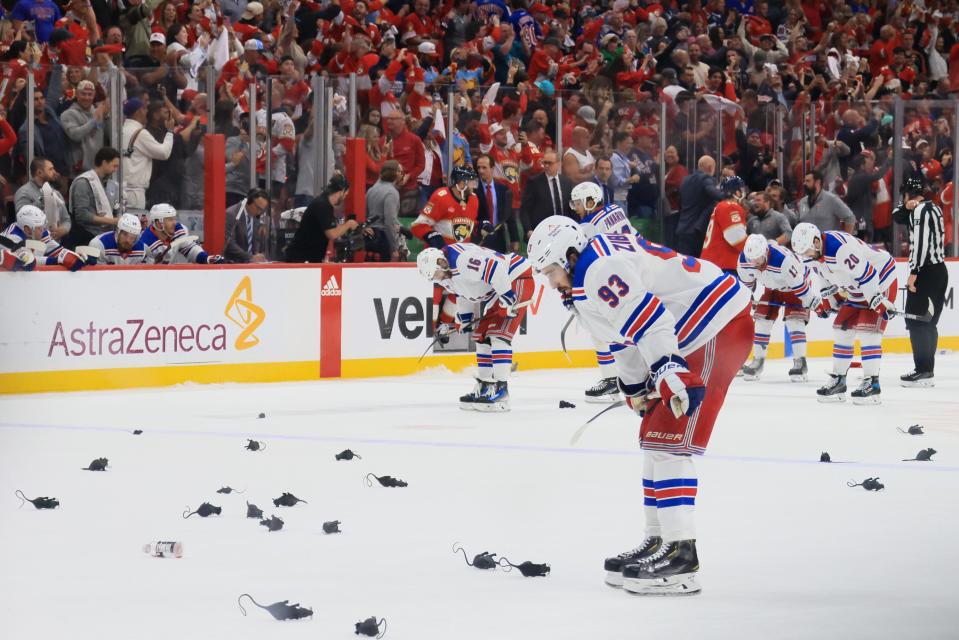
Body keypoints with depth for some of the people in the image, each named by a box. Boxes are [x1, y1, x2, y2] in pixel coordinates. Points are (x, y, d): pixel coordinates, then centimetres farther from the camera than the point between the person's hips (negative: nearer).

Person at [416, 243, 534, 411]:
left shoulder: (462, 258, -28)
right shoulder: (448, 273, 5)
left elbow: (494, 268, -34)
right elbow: (462, 293, 22)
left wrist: (507, 299, -30)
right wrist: (462, 321, 26)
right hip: (496, 293, 11)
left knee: (498, 335, -18)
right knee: (482, 336, 12)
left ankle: (500, 392, -19)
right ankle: (485, 388, 20)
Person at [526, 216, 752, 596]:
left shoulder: (598, 270, -18)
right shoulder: (594, 269, 16)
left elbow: (650, 321, -30)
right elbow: (630, 334, 27)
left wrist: (672, 377, -37)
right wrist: (635, 389, 34)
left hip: (720, 328, -11)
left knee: (668, 442, -14)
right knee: (653, 437, 16)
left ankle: (681, 553, -16)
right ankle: (659, 540, 23)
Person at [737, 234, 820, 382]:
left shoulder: (783, 259, -44)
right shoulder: (744, 259, -26)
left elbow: (799, 284, -31)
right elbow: (746, 282, -4)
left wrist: (813, 302, -20)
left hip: (797, 285, -5)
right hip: (772, 287, 5)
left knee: (794, 322, -17)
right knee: (762, 320, -1)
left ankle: (800, 363, -10)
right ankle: (757, 361, 11)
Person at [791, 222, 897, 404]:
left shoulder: (840, 246, -32)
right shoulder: (816, 253, -1)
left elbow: (866, 274, -31)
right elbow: (832, 280, 16)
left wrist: (878, 301, -29)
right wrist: (827, 301, 12)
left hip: (880, 280, -10)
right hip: (857, 290, 10)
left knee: (868, 331, -17)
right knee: (842, 330, 7)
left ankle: (872, 384, -14)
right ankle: (837, 381, 16)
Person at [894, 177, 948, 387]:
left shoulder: (921, 210, -11)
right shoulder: (932, 208, 18)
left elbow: (922, 241, -21)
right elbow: (898, 216, 24)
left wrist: (914, 271, -21)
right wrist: (906, 207, 3)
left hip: (926, 272, -10)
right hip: (939, 270, 10)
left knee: (916, 321, -9)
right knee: (928, 322, 12)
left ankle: (923, 371, -13)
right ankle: (927, 371, 13)